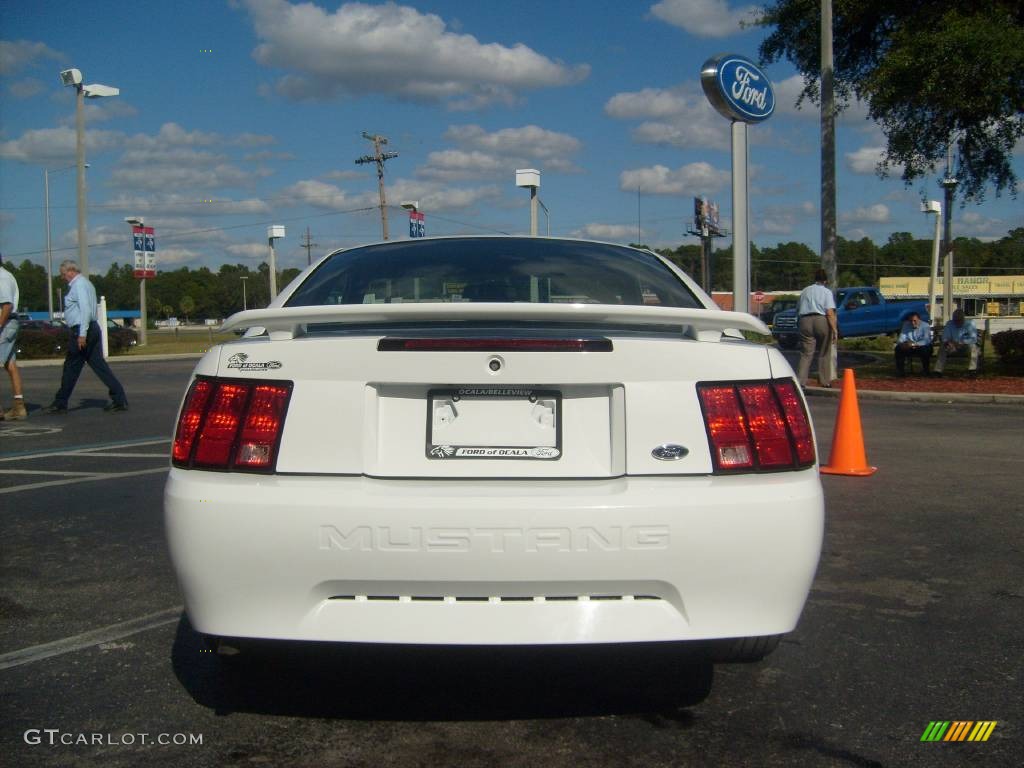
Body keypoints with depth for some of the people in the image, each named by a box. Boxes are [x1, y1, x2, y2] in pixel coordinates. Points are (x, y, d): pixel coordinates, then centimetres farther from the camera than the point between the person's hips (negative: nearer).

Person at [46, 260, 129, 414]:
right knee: (99, 365, 4)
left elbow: (85, 309, -21)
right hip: (92, 328, 9)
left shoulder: (79, 284, -11)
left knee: (71, 368, 1)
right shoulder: (85, 283, 20)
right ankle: (120, 399, -3)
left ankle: (60, 403, 11)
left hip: (80, 330, -9)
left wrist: (82, 334, -25)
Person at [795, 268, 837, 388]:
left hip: (805, 321, 3)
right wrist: (834, 329, -11)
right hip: (822, 321, -3)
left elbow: (798, 309, 20)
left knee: (806, 353, -1)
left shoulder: (805, 291, 16)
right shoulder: (827, 292, 3)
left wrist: (799, 325, 31)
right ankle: (825, 381, 13)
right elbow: (830, 312, -9)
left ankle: (800, 381, -15)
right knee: (824, 353, 9)